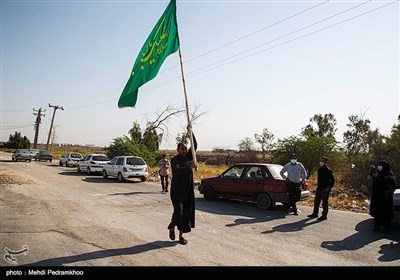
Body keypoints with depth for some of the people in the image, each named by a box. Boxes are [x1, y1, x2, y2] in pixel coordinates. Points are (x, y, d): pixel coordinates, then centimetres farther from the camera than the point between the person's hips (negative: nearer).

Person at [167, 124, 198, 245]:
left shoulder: (188, 157, 7)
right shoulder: (174, 160, -8)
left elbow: (194, 146, -4)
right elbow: (178, 171, -26)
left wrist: (190, 132, -14)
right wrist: (190, 167, -39)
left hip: (188, 190, 5)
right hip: (177, 190, -5)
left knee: (186, 212, 5)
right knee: (178, 211, -8)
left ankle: (181, 234, 15)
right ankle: (172, 227, 21)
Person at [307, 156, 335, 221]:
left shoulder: (328, 170, -12)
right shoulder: (319, 169, 11)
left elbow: (332, 180, -12)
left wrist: (329, 188, -16)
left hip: (325, 189, -8)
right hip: (319, 188, 8)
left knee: (324, 202, -2)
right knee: (316, 201, 13)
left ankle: (324, 216, 7)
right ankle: (315, 214, 25)